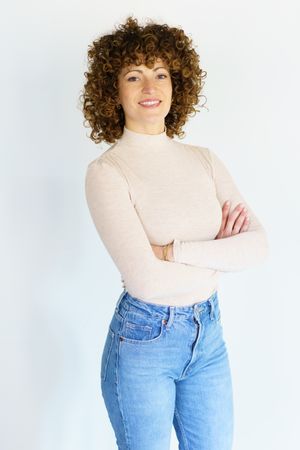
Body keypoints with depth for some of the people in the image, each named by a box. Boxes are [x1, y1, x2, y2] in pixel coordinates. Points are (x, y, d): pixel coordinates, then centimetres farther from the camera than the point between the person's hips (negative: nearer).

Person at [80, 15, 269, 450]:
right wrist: (218, 254, -10)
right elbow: (144, 279, -23)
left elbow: (258, 243, -8)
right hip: (143, 339, -5)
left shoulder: (204, 159, 3)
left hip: (209, 334, 5)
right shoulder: (106, 172, -13)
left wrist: (175, 250, -19)